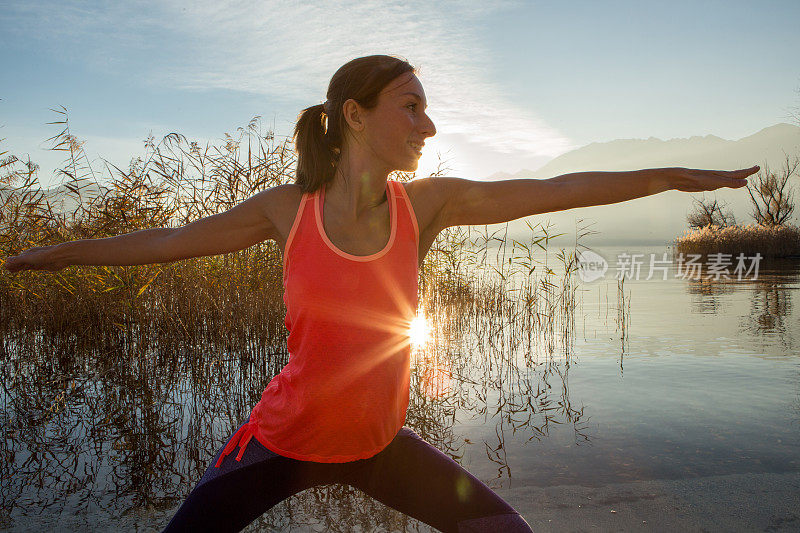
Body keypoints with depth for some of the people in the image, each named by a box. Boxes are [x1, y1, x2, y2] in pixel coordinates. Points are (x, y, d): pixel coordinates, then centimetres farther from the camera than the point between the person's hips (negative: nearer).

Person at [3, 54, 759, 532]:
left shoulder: (429, 203, -12)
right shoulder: (286, 209, -15)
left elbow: (557, 190, -11)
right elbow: (168, 241, -3)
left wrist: (676, 176, -7)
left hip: (378, 441, 2)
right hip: (285, 440, -1)